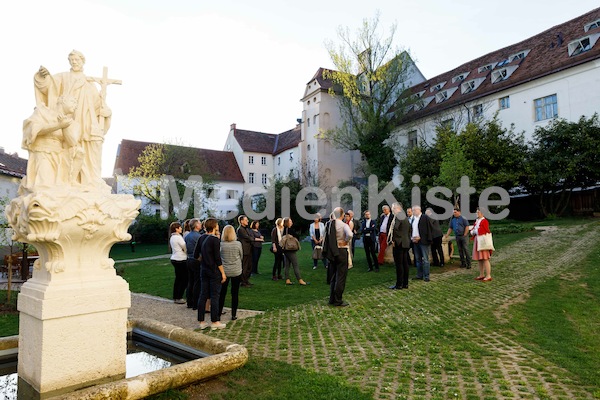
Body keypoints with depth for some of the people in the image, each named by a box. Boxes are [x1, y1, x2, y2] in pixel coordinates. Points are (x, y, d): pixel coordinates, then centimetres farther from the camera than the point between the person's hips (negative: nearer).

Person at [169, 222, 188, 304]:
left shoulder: (172, 237, 12)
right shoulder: (178, 237, -16)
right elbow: (185, 248, -12)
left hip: (174, 259, 9)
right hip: (180, 260, -9)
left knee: (178, 279, 15)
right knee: (184, 279, -1)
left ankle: (175, 297, 21)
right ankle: (179, 298, 2)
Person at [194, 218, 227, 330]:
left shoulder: (201, 238, 5)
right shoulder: (215, 239, -15)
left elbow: (196, 255, 9)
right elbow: (218, 258, -16)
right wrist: (223, 273, -11)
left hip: (203, 270, 7)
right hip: (214, 271, -6)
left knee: (203, 295, 11)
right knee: (214, 296, 2)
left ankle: (201, 321, 17)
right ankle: (215, 322, 8)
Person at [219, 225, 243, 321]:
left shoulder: (221, 244, -11)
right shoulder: (238, 244, -10)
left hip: (224, 271, 0)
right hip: (236, 271, 0)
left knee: (222, 292, 13)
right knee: (235, 293, 7)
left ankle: (219, 312, 22)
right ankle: (234, 314, 10)